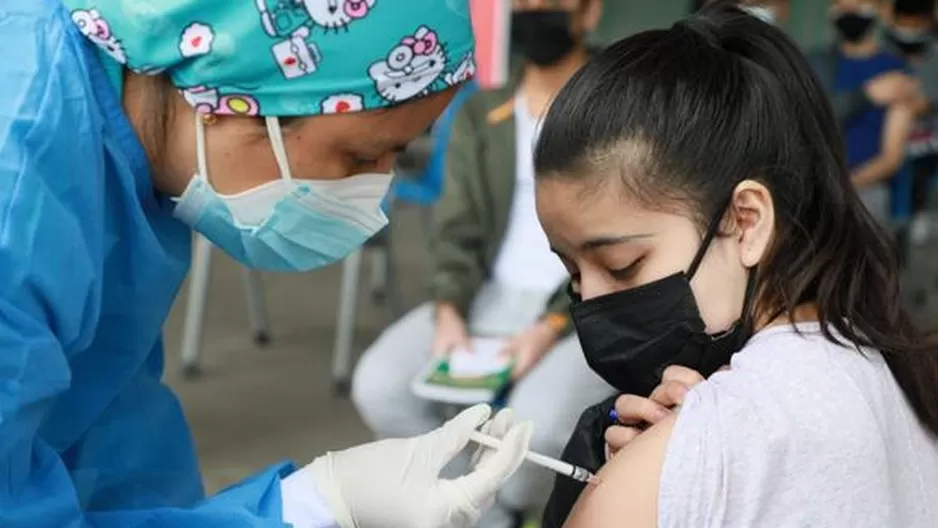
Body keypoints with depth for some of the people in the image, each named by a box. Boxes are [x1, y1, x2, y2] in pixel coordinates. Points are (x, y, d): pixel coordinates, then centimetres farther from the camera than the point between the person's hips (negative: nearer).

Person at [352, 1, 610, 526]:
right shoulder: (480, 114, 13)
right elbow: (456, 232, 8)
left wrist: (552, 328, -20)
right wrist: (449, 313, -12)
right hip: (490, 298, 5)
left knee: (538, 422, -32)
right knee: (379, 387, -20)